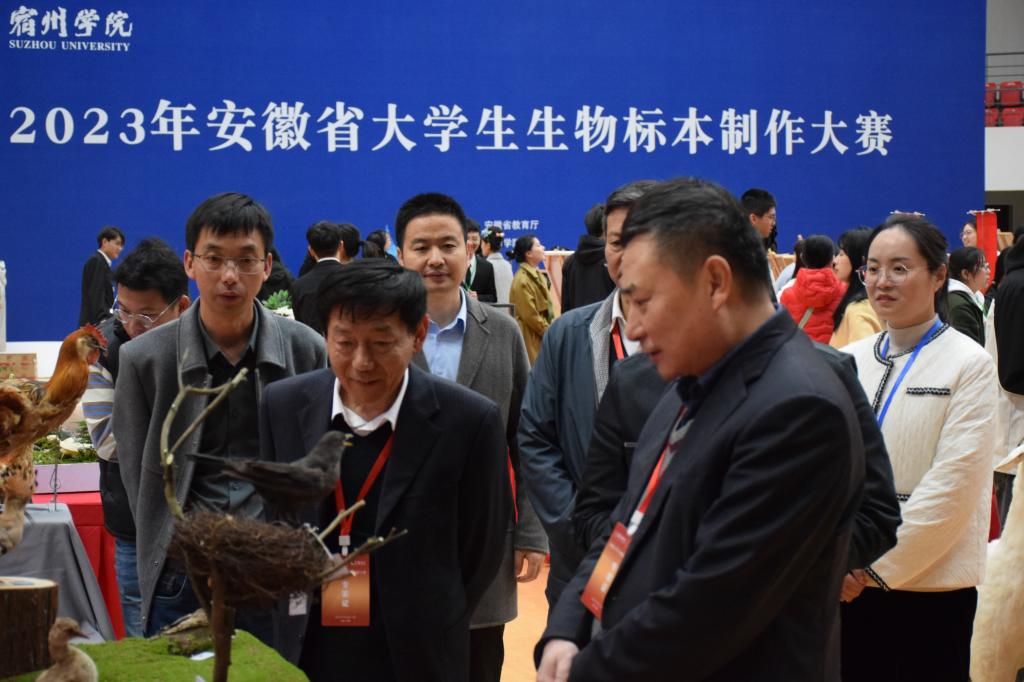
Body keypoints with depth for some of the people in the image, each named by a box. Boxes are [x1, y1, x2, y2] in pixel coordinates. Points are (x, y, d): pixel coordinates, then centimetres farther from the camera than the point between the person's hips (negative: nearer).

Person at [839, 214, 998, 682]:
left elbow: (954, 484, -12)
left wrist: (881, 565, -12)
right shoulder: (851, 360, 7)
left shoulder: (969, 364, -5)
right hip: (849, 583, 4)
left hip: (931, 583, -4)